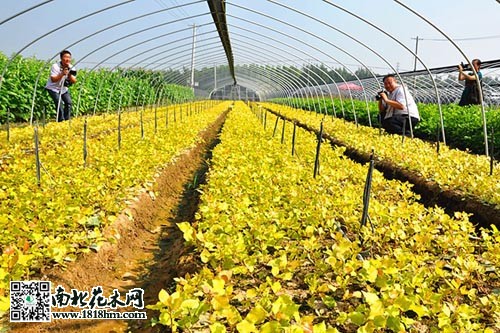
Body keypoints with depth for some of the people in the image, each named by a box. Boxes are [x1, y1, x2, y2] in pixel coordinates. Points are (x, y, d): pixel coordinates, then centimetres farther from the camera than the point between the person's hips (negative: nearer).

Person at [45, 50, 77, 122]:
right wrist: (62, 74, -40)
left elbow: (74, 81, -12)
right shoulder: (55, 66, -21)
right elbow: (53, 79, -29)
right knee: (59, 103, -20)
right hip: (53, 88, -5)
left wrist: (70, 75, -29)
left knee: (69, 102, -7)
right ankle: (61, 121, -10)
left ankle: (67, 120, 5)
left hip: (64, 88, 5)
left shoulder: (71, 68, -6)